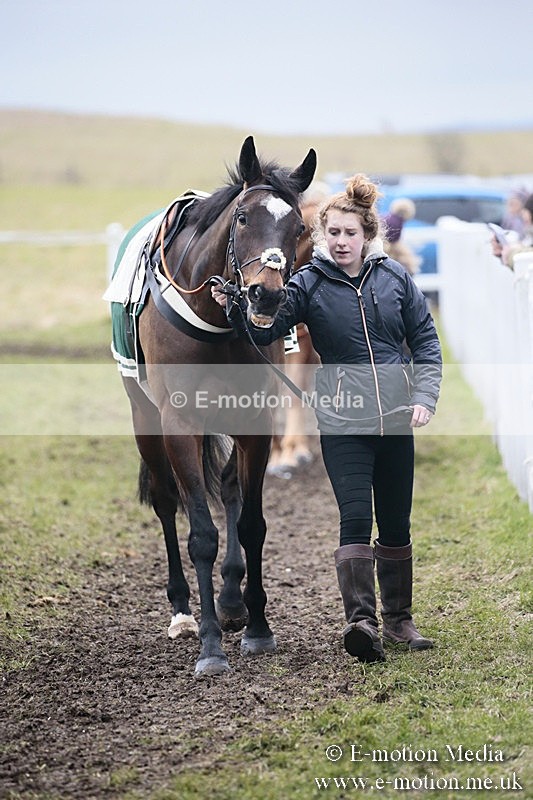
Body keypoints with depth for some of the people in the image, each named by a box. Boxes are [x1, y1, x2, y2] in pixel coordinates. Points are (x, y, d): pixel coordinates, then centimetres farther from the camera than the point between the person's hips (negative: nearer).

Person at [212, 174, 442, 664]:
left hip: (395, 419, 3)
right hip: (342, 421, -3)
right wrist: (235, 307, -32)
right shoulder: (308, 284, -4)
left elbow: (425, 341, 7)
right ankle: (361, 619, -23)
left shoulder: (395, 277, 3)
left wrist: (425, 396, -5)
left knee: (396, 522, 11)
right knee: (356, 517, -16)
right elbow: (265, 329, -13)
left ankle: (399, 619, 23)